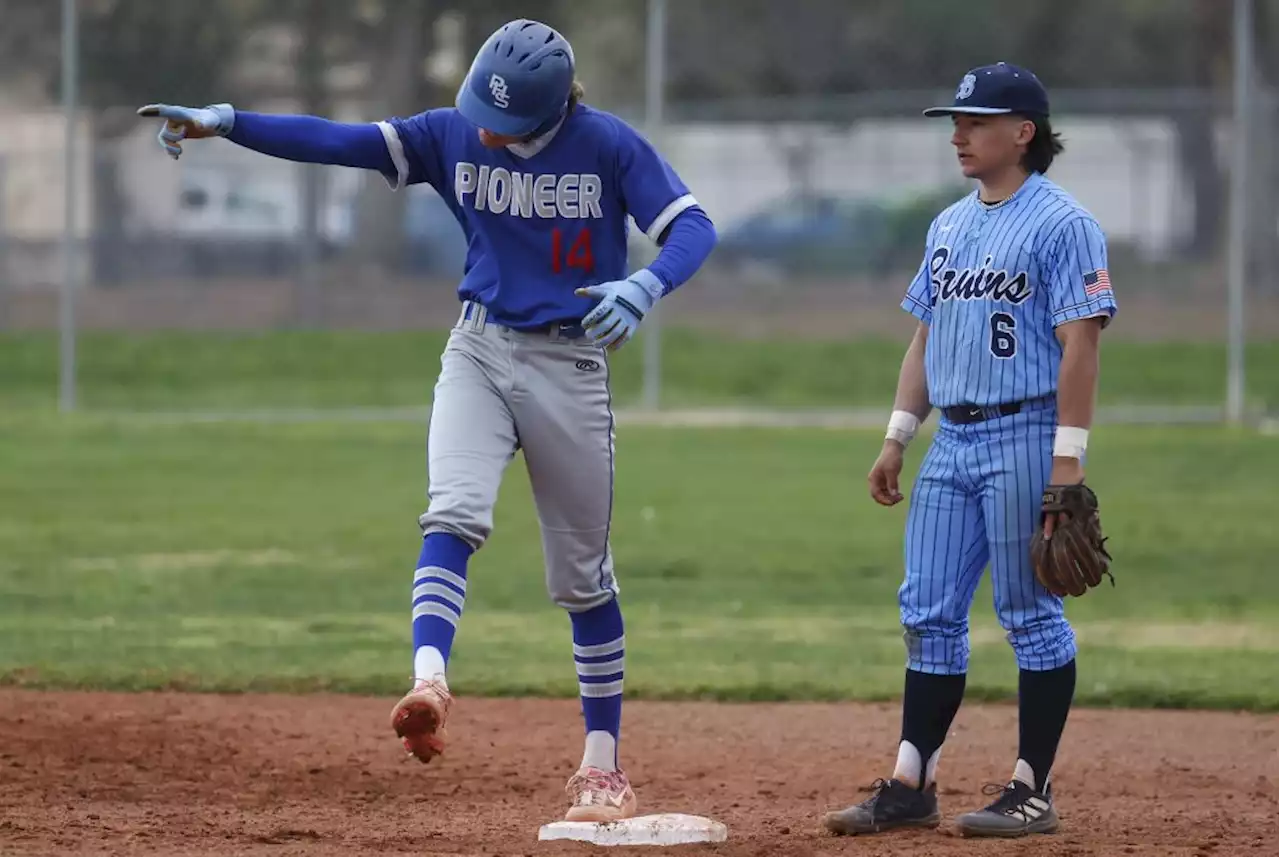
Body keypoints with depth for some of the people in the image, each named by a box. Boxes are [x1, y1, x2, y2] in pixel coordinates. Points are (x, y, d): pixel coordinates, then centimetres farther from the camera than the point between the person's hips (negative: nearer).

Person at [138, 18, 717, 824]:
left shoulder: (610, 145, -12)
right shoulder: (452, 134, -4)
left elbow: (694, 227, -16)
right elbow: (335, 140, -10)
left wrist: (643, 287, -38)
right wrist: (223, 121, -23)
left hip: (570, 364, -2)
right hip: (479, 351, 2)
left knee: (582, 575, 6)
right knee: (454, 515, -24)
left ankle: (603, 760, 15)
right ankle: (429, 682, -39)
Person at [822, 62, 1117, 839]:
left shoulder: (1061, 224, -9)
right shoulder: (949, 226, 15)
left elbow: (1080, 345, -14)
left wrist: (1069, 460, -19)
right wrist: (898, 437, 14)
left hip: (1025, 437, -8)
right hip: (951, 441, 8)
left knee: (1031, 614, -3)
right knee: (929, 613, 6)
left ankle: (1033, 791, 2)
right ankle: (912, 787, 10)